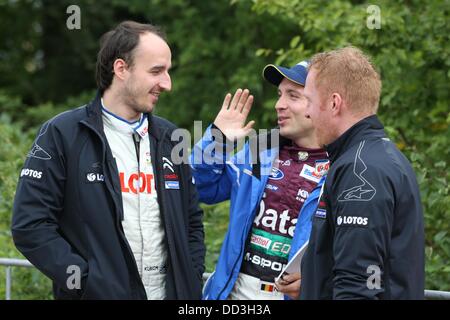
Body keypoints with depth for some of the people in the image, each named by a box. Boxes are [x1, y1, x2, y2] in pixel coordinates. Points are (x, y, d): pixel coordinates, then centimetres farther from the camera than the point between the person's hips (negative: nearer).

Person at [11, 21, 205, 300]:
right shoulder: (62, 135, -7)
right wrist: (87, 282, -18)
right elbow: (30, 225, -12)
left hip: (169, 292, 5)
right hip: (99, 293, -5)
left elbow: (192, 221, 15)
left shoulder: (167, 137, 10)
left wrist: (192, 286, 2)